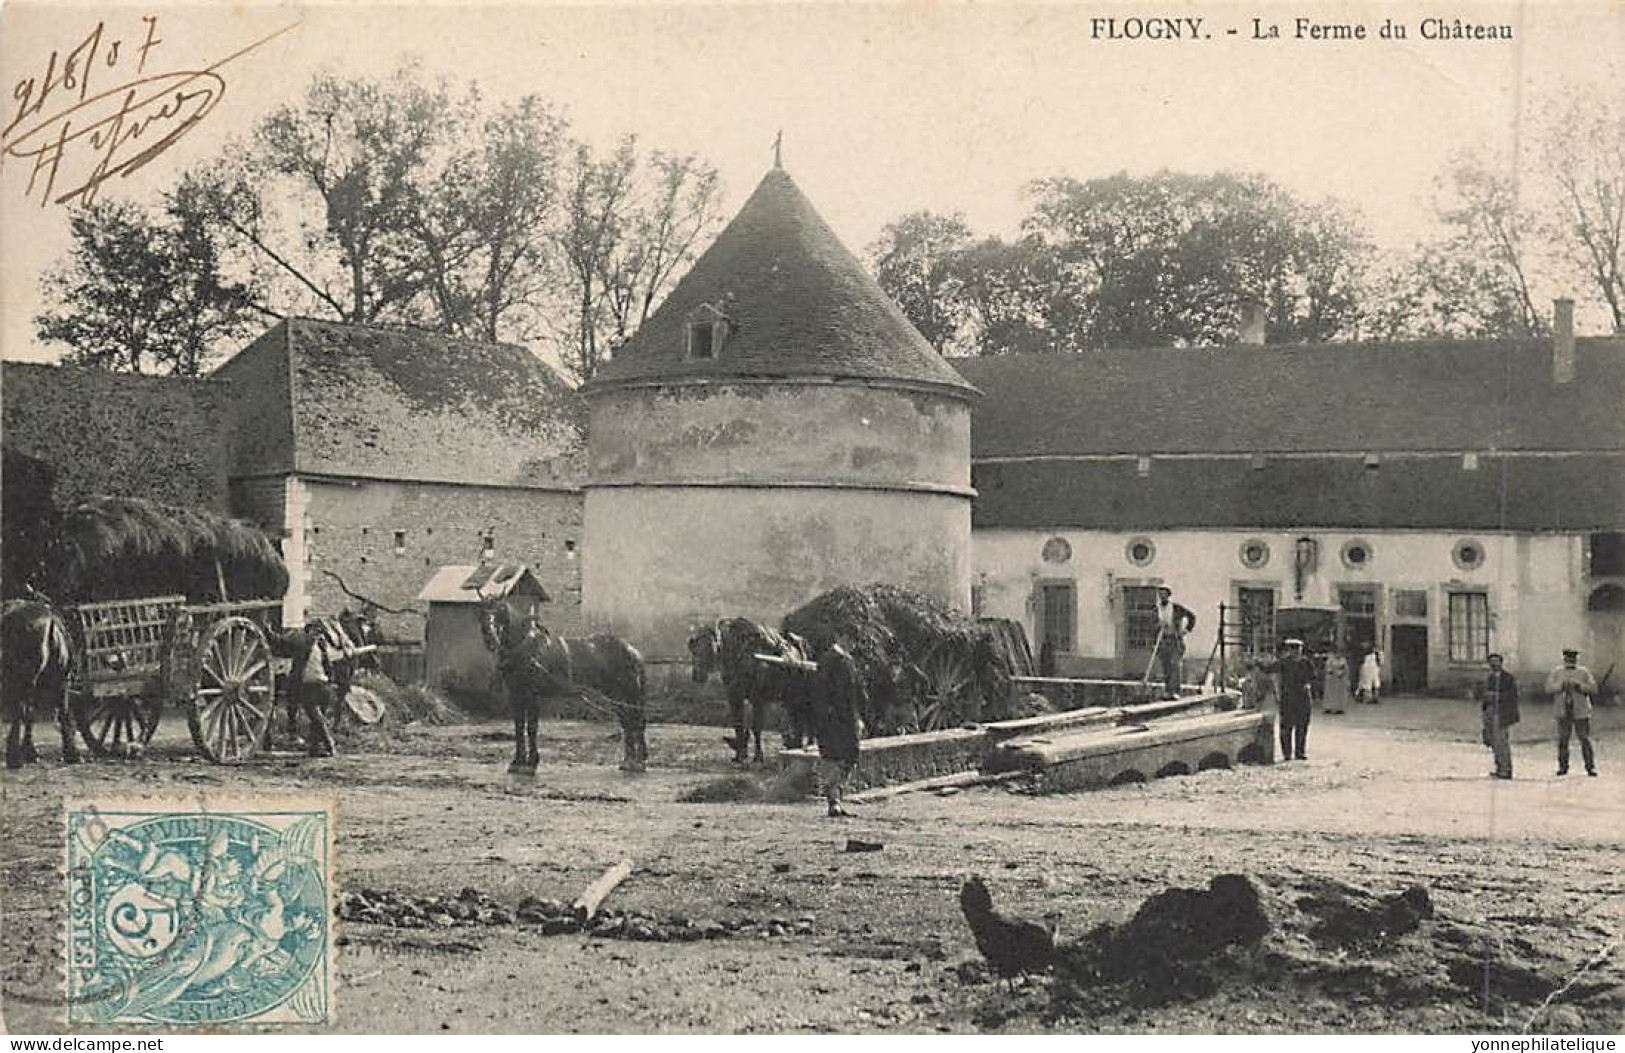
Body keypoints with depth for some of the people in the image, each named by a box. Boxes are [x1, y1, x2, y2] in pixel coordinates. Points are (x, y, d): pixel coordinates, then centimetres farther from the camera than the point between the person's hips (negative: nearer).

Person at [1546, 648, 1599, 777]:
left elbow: (1593, 688, -2)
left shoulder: (1584, 672, 6)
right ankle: (1563, 766, 9)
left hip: (1581, 712, -1)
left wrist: (1580, 686, -18)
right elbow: (1549, 687, -3)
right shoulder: (1557, 672, 8)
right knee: (1562, 740, 1)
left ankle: (1590, 766, 1)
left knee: (1585, 739, -4)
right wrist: (1561, 685, -19)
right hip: (1563, 712, 1)